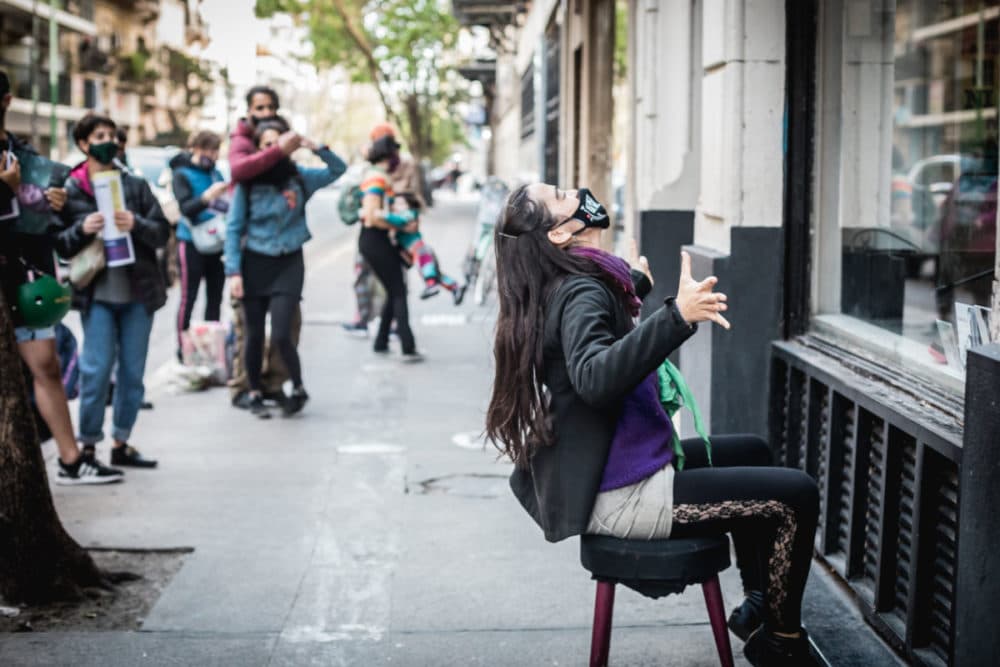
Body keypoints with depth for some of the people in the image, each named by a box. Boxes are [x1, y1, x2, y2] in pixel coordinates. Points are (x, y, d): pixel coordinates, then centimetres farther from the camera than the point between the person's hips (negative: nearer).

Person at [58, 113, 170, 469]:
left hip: (139, 292, 3)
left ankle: (122, 443, 19)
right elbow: (59, 245, 1)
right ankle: (88, 445, 5)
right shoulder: (69, 191, 2)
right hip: (97, 295, -3)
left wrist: (136, 224, -17)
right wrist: (82, 229, -18)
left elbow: (163, 232, 2)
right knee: (96, 370, -8)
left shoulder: (136, 186, 7)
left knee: (132, 372, 7)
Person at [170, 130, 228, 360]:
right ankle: (182, 349, 6)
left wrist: (228, 203, -6)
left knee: (215, 299, 10)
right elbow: (186, 208, -19)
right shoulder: (182, 174, -5)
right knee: (188, 299, -1)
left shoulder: (216, 173, 9)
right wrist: (207, 197, -35)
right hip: (192, 244, -5)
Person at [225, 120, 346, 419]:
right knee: (254, 335, 7)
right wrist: (234, 271, -11)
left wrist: (316, 148, -11)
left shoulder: (299, 177, -1)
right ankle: (254, 395, 25)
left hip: (288, 263, 0)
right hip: (255, 263, 0)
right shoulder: (248, 182, -6)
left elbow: (338, 169, 5)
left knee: (281, 335, -9)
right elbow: (234, 228, -4)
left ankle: (298, 389, 14)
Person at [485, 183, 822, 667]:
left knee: (750, 451, 27)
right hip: (623, 495, -11)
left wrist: (637, 285, 46)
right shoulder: (581, 291, -20)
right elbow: (594, 377, -40)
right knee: (796, 496, -10)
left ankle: (758, 607, 30)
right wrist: (677, 316, -48)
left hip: (617, 469, 11)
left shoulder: (569, 287, 9)